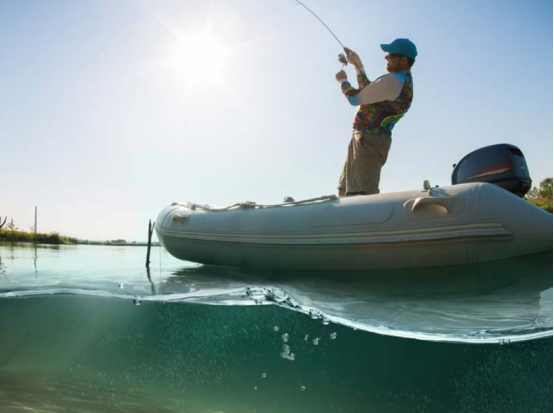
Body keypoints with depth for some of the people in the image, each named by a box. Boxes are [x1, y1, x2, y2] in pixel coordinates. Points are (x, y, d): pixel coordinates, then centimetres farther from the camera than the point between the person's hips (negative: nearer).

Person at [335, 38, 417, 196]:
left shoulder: (392, 81, -16)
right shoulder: (404, 81, 16)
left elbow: (355, 99, -11)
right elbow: (367, 92, 26)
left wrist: (343, 81, 8)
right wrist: (358, 65, 22)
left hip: (368, 140, -11)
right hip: (369, 140, 11)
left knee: (362, 195, -17)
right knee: (345, 191, 18)